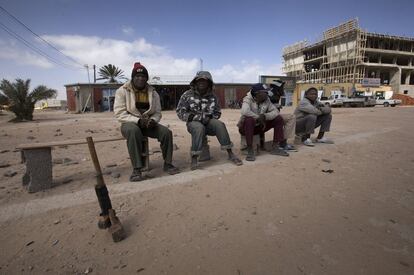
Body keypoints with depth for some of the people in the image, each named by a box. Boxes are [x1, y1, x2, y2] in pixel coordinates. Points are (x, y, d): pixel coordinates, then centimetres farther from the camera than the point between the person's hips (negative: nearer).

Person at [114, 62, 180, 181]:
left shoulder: (153, 93, 6)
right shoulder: (122, 91, -4)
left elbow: (157, 113, 8)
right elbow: (119, 114, -11)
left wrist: (153, 120, -17)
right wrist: (138, 120, -24)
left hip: (148, 123, 4)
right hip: (130, 123, -3)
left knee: (166, 132, -21)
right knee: (134, 131, -39)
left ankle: (168, 164, -6)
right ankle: (136, 169, -33)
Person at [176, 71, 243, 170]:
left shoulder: (212, 96, 7)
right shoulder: (187, 95, 0)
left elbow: (217, 113, 14)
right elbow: (180, 112, -3)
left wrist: (209, 117, -10)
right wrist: (196, 117, -16)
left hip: (208, 122, 3)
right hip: (193, 122, -2)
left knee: (220, 125, -27)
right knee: (199, 128, -36)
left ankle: (230, 154, -21)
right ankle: (194, 159, -31)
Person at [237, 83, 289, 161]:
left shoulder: (266, 100, 0)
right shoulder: (248, 99, -17)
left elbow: (275, 111, -6)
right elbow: (245, 112, -36)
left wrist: (265, 116, -25)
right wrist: (259, 118, -26)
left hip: (259, 126, 6)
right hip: (246, 126, -6)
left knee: (278, 119, -4)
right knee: (250, 119, -39)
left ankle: (275, 147, -2)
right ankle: (250, 151, -30)